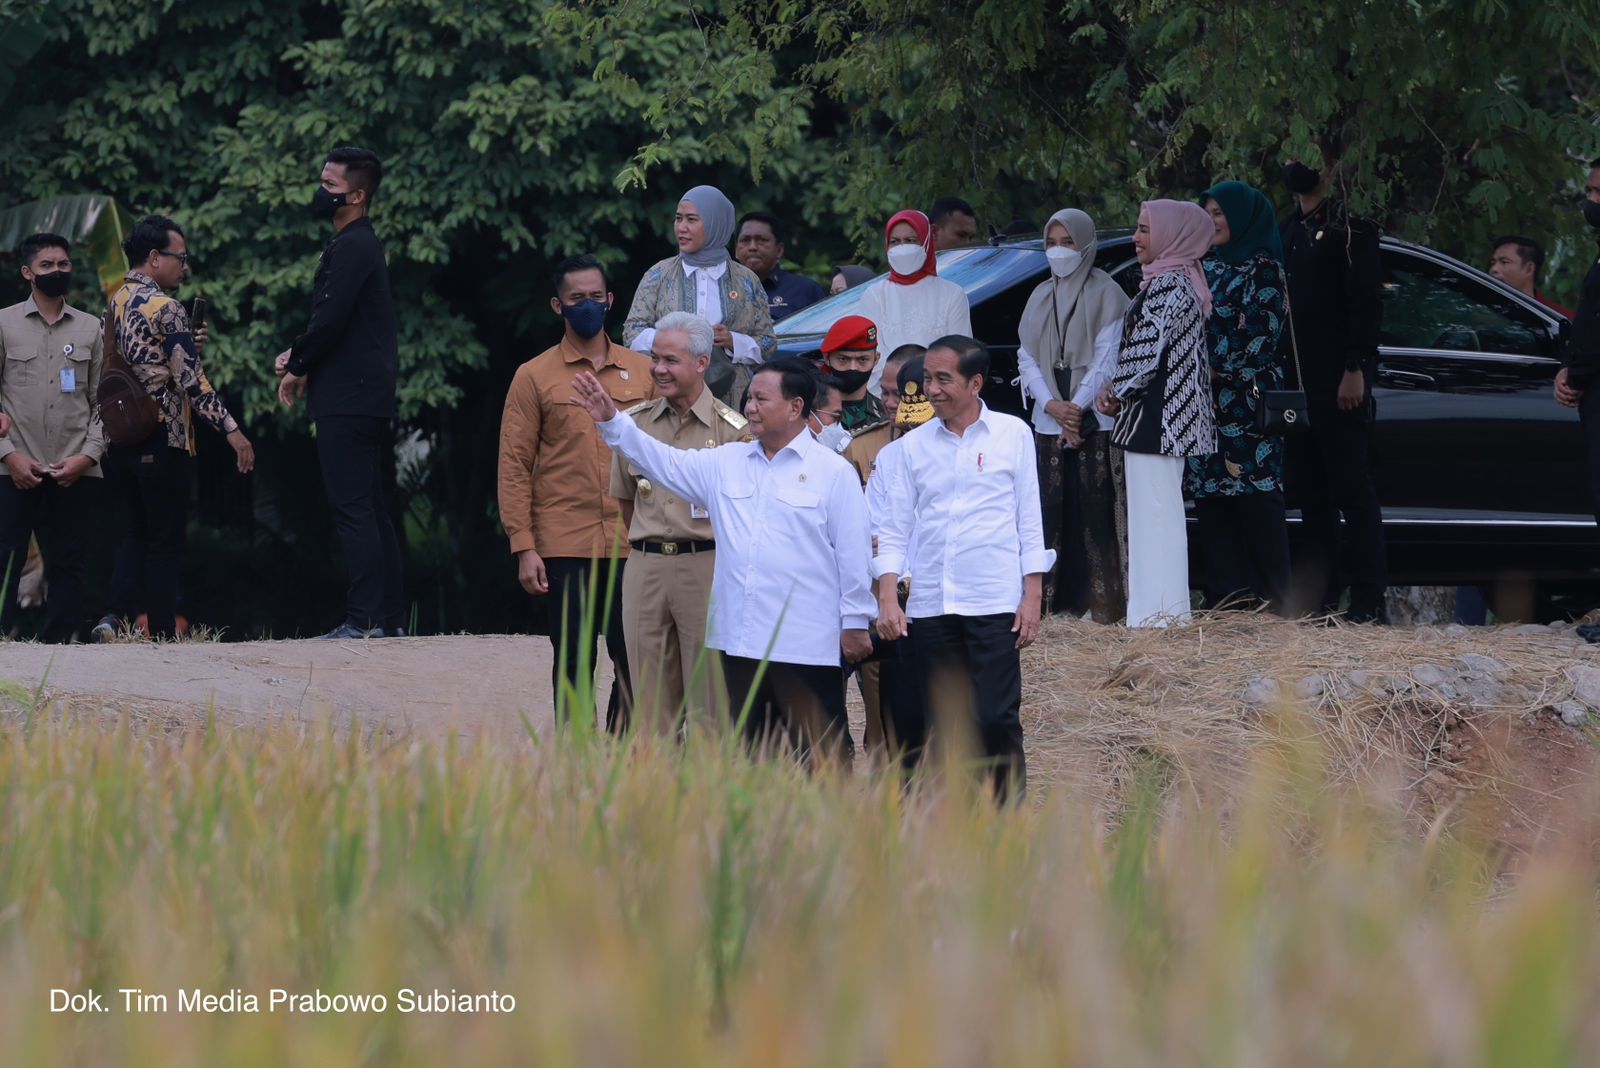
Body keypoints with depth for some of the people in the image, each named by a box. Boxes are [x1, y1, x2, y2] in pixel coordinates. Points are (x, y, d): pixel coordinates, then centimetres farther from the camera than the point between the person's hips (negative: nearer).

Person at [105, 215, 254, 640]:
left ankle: (117, 616, -1)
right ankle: (162, 634, 1)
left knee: (135, 533, 14)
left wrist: (186, 345, 16)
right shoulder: (165, 309, -13)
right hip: (162, 439, -7)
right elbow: (190, 379, -18)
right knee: (166, 542, 0)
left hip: (122, 439, 7)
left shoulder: (115, 305, 11)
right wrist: (231, 429, -17)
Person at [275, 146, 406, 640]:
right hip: (371, 399, 10)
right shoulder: (362, 244, 19)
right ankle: (389, 617, 12)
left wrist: (296, 367, -4)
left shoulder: (351, 248, -13)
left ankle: (365, 619, -13)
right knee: (372, 512, 11)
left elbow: (331, 320, -19)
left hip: (348, 400, -10)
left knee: (353, 511, -11)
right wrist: (300, 355, 9)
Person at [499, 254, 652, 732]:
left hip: (632, 545, 2)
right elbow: (514, 467, 1)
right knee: (573, 666, 2)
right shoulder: (534, 377, 4)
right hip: (564, 549, -2)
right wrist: (524, 548, -7)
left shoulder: (641, 372, 10)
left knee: (635, 666, 0)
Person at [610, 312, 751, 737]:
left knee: (709, 701, -3)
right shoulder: (635, 422, 10)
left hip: (706, 566, -4)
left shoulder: (733, 430, -3)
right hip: (644, 568, 4)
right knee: (650, 700, 7)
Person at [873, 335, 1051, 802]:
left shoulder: (1012, 434, 5)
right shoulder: (912, 446, 9)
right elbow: (894, 528, 10)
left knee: (996, 718, -8)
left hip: (995, 604, -2)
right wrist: (887, 599, -1)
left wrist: (1033, 596, 0)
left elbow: (1030, 518, 6)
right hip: (929, 604, 3)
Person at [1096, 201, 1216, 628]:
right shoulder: (1182, 281, 16)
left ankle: (1155, 614, -8)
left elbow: (1146, 354, -20)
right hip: (1172, 417, 11)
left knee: (1153, 516, -8)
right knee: (1164, 516, 14)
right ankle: (1171, 610, 19)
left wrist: (1116, 392, -4)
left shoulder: (1166, 286, -15)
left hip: (1154, 418, -11)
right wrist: (1120, 392, 10)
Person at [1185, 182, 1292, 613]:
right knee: (1211, 504, 4)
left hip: (1247, 406, -8)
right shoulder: (1209, 267, 18)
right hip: (1206, 407, 8)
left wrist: (1221, 372, -11)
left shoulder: (1262, 269, -4)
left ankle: (1272, 603, -8)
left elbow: (1261, 335, -10)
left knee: (1256, 503, -8)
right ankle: (1224, 598, 6)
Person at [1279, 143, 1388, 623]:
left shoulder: (1349, 226, -4)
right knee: (1309, 489, 8)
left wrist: (1356, 370, -20)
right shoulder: (1284, 231, 19)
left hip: (1339, 384, -8)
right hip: (1296, 384, 8)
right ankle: (1318, 594, 12)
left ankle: (1368, 600, -8)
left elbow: (1366, 301, -12)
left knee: (1352, 488, -8)